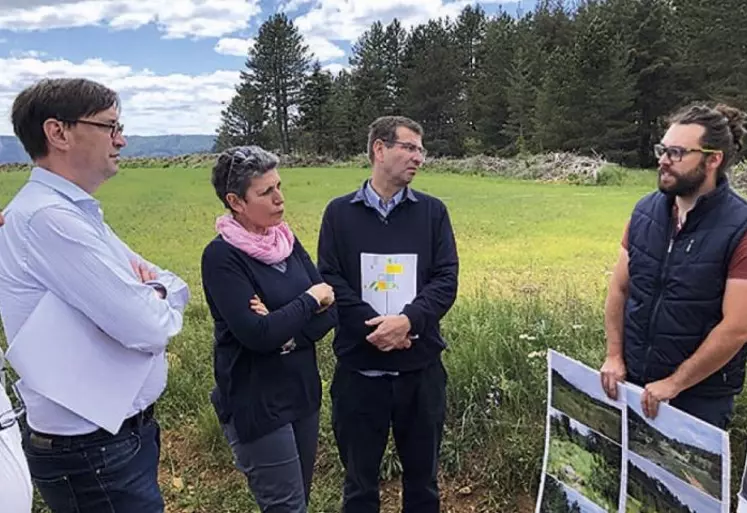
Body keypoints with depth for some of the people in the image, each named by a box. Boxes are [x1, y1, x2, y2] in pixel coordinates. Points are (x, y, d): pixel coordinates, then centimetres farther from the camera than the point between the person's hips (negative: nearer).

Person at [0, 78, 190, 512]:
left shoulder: (78, 213, 8)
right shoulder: (47, 217, -23)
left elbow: (177, 285, 10)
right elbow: (148, 328, -28)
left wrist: (155, 289, -12)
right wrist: (157, 301, -6)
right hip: (91, 452, -9)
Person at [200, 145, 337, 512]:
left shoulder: (287, 241, 3)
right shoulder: (221, 256, -16)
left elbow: (331, 311, -1)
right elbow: (257, 335, -25)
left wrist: (288, 332, -18)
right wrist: (310, 298, -14)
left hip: (302, 392, 7)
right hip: (256, 404, -6)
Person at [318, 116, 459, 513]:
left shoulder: (433, 211, 4)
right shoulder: (340, 212, 2)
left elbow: (446, 280, -3)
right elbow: (329, 281, -5)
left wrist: (408, 320, -20)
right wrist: (374, 326, -18)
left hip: (421, 367, 1)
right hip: (359, 368, -1)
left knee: (422, 476, 18)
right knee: (360, 481, 16)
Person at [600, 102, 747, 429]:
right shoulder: (645, 210, -2)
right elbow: (619, 288, 3)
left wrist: (674, 383, -15)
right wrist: (614, 356, -1)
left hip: (700, 394, -4)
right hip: (632, 381, 5)